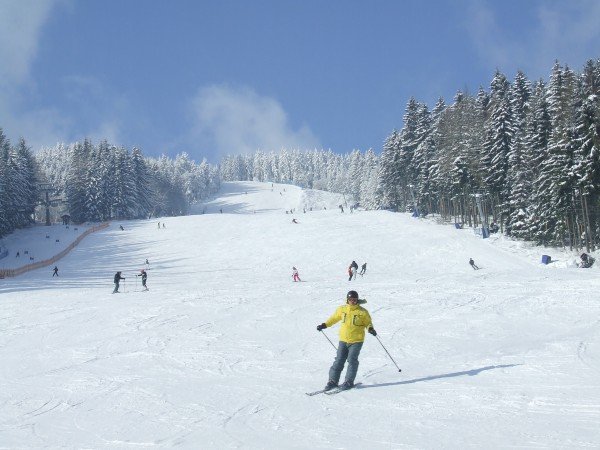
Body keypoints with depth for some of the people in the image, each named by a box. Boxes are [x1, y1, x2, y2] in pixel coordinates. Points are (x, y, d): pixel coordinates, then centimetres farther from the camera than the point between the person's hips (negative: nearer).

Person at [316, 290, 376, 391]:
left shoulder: (362, 312, -6)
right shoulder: (342, 309, 4)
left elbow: (368, 323, 3)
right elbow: (334, 318, 19)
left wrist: (370, 329, -17)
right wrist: (324, 325, 15)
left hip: (356, 341, -3)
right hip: (343, 340, 3)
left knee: (352, 360, -8)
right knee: (339, 360, 4)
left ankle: (349, 381, 2)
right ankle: (333, 380, 10)